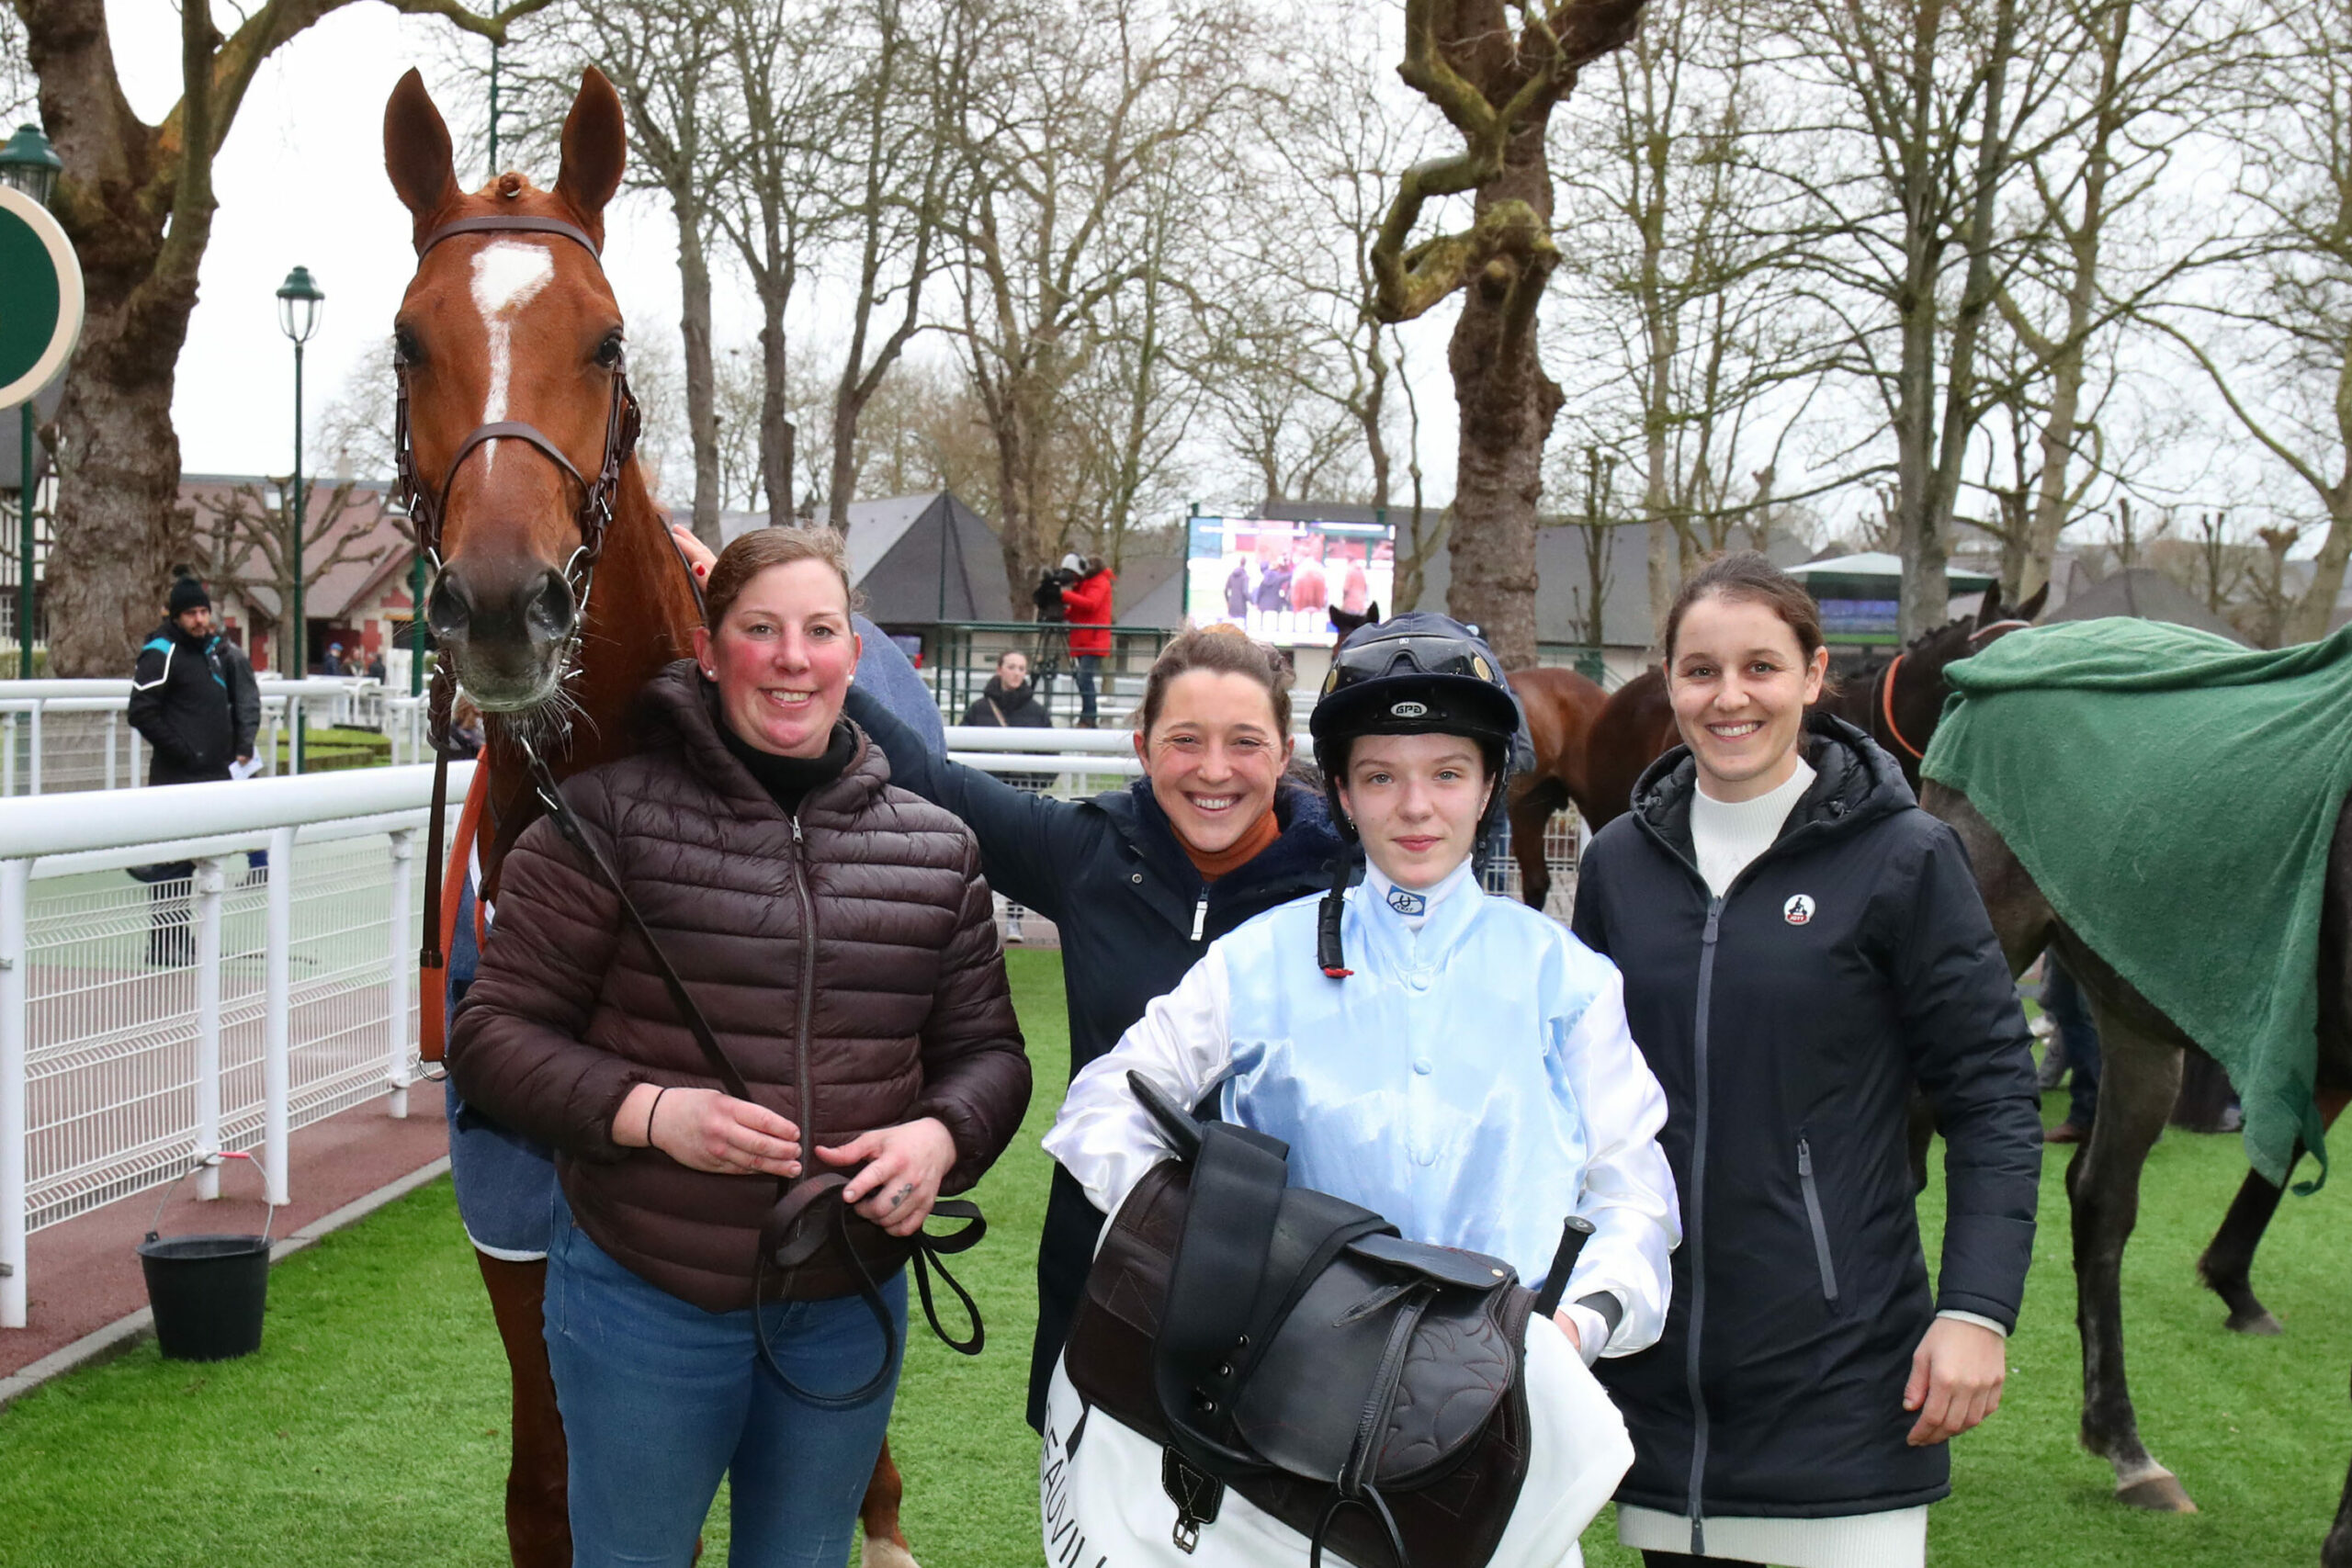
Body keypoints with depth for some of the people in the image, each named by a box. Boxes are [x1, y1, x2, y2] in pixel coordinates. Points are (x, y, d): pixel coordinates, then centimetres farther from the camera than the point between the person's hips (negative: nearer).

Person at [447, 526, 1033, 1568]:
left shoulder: (934, 848, 2)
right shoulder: (613, 817, -10)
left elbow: (987, 1048, 6)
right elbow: (494, 1033, -9)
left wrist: (941, 1136, -15)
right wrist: (649, 1112, -24)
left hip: (849, 1307, 3)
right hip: (645, 1296, -3)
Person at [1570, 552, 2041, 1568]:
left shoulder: (1903, 858, -6)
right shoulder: (1619, 861, 6)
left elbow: (1993, 1094, -5)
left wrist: (1977, 1311, -13)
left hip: (1840, 1363, -3)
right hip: (1655, 1363, 4)